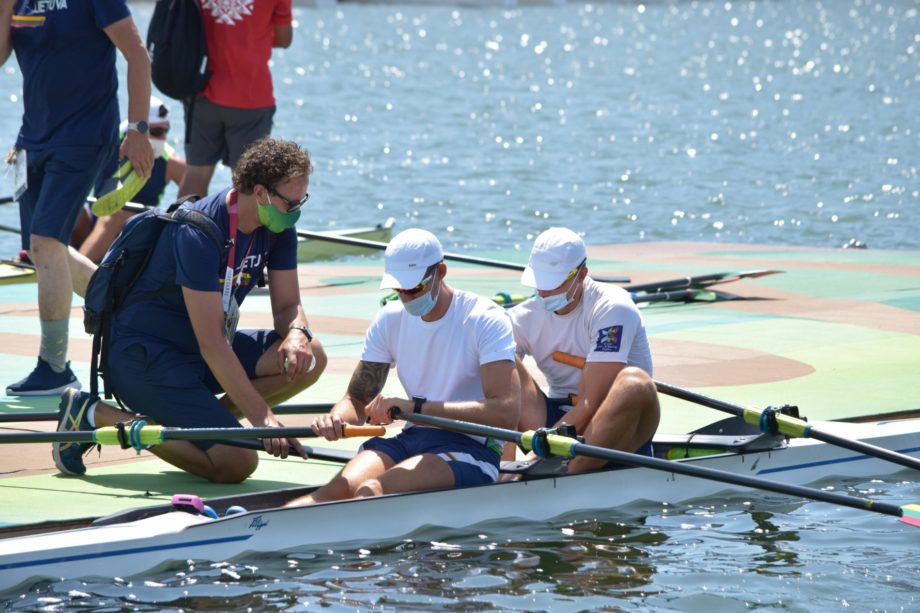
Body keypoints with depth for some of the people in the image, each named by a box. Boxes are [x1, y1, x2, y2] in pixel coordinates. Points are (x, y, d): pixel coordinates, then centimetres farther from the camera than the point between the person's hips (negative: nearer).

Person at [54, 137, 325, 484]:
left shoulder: (278, 230, 0)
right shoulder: (198, 233, -25)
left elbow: (288, 306, 5)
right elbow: (211, 342, -28)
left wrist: (296, 334, -21)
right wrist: (261, 417, -31)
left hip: (197, 356, 8)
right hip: (140, 354, -8)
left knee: (308, 357, -12)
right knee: (236, 463, -22)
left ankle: (199, 419, 0)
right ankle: (95, 415, -9)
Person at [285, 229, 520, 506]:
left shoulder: (486, 319, -9)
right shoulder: (390, 319, 11)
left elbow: (507, 412, -21)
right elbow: (357, 399, 13)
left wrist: (416, 406, -27)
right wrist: (336, 419, -13)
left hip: (471, 449, -6)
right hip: (411, 439, 6)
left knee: (370, 491, -32)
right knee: (340, 489, -26)